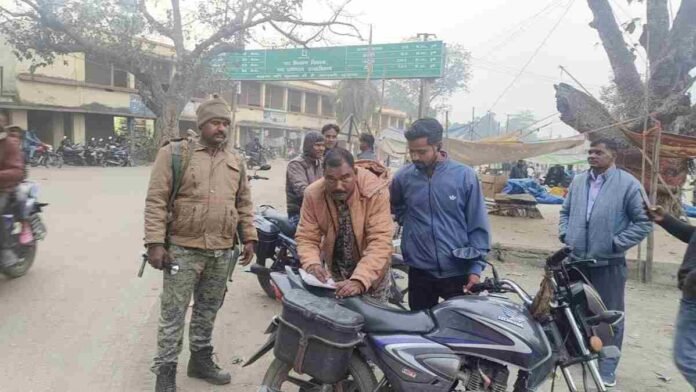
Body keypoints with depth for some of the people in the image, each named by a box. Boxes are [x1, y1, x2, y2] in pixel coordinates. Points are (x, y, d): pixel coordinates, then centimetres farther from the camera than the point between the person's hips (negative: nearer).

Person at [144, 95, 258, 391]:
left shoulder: (235, 161, 11)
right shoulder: (175, 154, -6)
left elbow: (244, 204, 16)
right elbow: (156, 201, -8)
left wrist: (249, 238, 9)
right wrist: (155, 242, -14)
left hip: (222, 252, 5)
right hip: (183, 250, -5)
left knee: (208, 310, 17)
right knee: (173, 314, 4)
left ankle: (201, 360, 33)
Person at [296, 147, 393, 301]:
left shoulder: (375, 192, -28)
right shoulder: (313, 194, -18)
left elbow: (380, 242, -33)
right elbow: (306, 237, -13)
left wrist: (359, 280, -45)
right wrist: (313, 264, -34)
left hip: (371, 273, -2)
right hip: (334, 270, 3)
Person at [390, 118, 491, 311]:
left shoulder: (464, 176, -10)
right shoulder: (403, 176, -4)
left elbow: (478, 225, -6)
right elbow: (395, 206, 18)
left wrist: (476, 267, -8)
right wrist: (408, 221, 1)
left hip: (458, 272, -2)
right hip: (419, 271, 2)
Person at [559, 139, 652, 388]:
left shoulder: (628, 184, -8)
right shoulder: (578, 181, 9)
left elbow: (644, 222, -8)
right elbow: (565, 211, 18)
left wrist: (617, 244, -14)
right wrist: (565, 235, 4)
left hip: (608, 263, -5)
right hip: (575, 260, 5)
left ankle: (607, 369, 17)